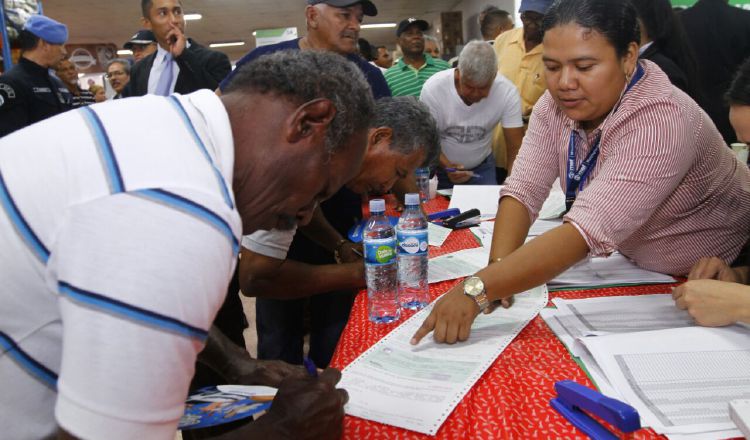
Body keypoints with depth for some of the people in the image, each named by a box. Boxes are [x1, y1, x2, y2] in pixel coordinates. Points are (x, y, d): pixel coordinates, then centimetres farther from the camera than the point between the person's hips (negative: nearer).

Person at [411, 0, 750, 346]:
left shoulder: (660, 121, -33)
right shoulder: (558, 101, -12)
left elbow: (586, 231, -42)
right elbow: (524, 188, -16)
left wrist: (476, 290, -49)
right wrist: (498, 270, -31)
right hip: (635, 263, 5)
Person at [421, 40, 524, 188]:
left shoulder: (508, 92, -22)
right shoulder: (433, 88, -25)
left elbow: (516, 148, -20)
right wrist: (447, 166, -32)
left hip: (482, 167, 1)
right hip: (440, 165, -1)